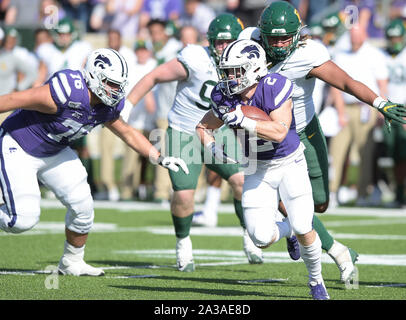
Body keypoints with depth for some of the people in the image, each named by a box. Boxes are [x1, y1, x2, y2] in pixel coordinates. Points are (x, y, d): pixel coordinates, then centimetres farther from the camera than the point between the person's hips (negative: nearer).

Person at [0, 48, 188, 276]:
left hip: (53, 152, 8)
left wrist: (160, 158, 6)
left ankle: (72, 263, 22)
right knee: (24, 219, -18)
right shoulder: (67, 94, -33)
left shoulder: (107, 107, -8)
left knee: (82, 206, 2)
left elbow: (128, 133, 11)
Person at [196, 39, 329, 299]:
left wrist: (243, 121, -40)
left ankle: (316, 280, 13)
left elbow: (279, 132, -33)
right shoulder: (225, 98, -10)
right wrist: (214, 148, -14)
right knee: (262, 239, -8)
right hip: (257, 170, 4)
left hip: (289, 163, -3)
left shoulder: (275, 88, -23)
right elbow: (202, 127, 6)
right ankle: (288, 230, 30)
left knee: (303, 228, -15)